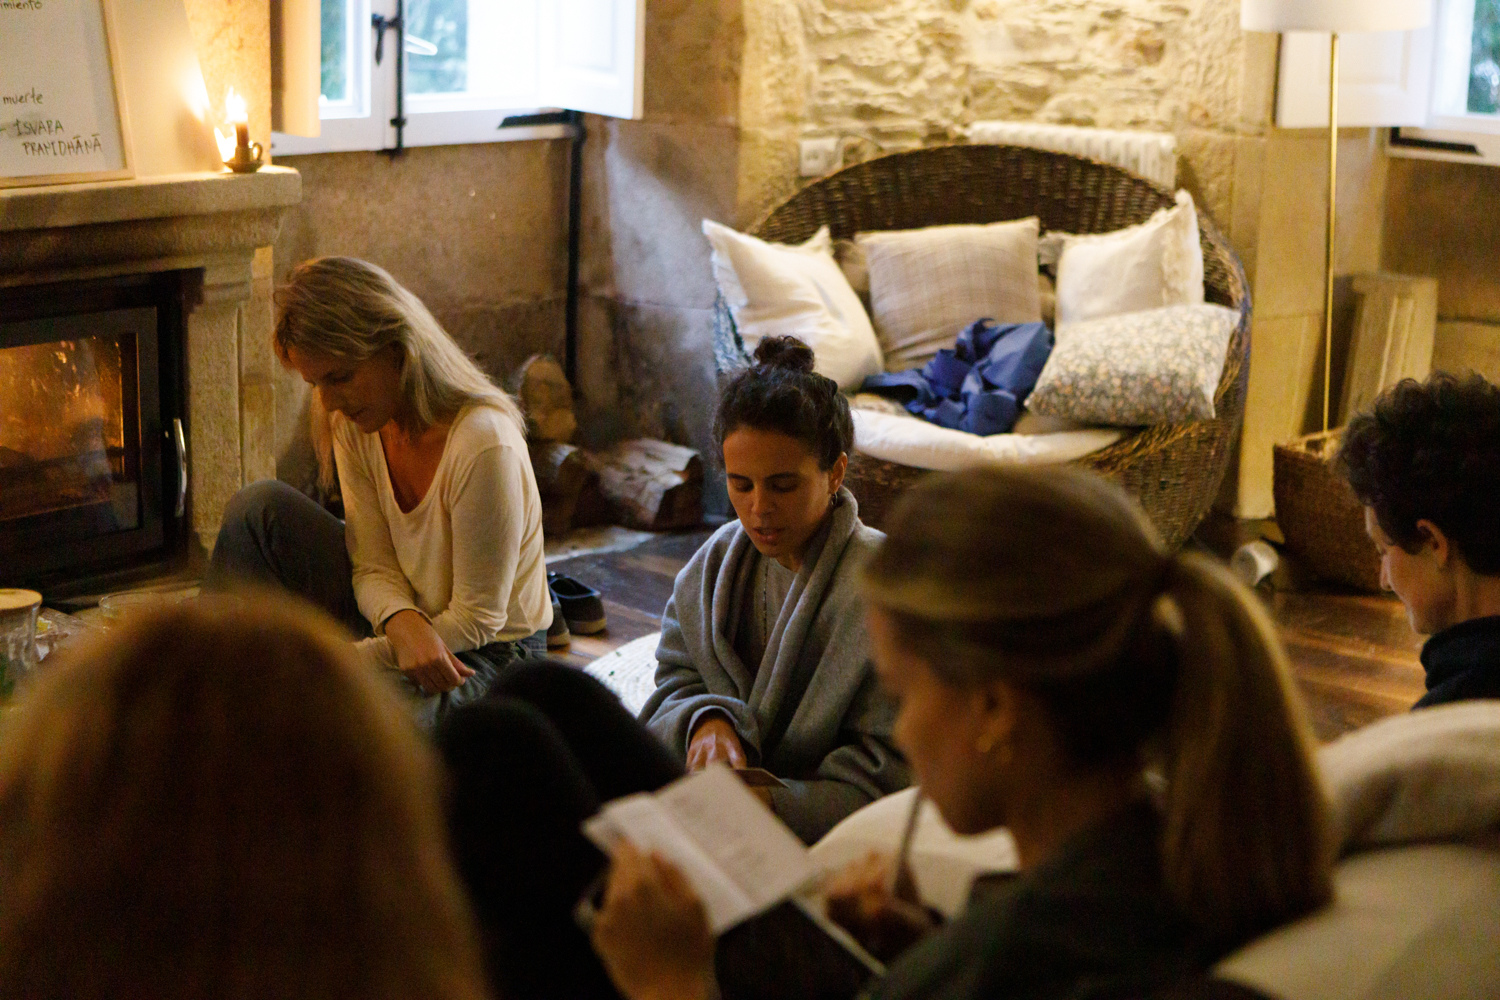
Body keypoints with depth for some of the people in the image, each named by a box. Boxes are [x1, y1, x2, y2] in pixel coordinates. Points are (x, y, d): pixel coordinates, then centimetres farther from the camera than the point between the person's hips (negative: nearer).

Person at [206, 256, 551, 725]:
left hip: (487, 652, -7)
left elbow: (477, 617, -23)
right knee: (259, 508, -9)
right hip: (396, 617, 7)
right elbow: (375, 566, -6)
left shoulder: (485, 445, -30)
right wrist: (402, 622, -31)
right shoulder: (354, 423, -8)